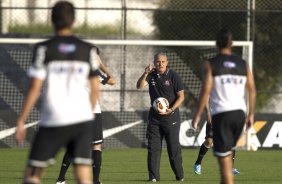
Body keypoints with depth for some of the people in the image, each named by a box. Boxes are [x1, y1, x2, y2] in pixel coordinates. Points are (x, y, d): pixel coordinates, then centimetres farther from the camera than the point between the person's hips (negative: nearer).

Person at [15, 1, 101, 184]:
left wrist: (21, 120, 1)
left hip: (52, 121, -2)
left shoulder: (44, 49, -2)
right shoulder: (89, 50, 5)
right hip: (82, 119, 2)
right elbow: (95, 89, 8)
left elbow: (35, 88, -6)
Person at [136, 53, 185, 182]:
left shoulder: (173, 76, -5)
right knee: (153, 148, 0)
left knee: (173, 147, -1)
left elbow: (181, 96, -5)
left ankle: (179, 176, 9)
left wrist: (171, 110, -17)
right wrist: (145, 74, -23)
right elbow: (139, 86, -6)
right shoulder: (151, 75, 6)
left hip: (171, 116, -3)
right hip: (154, 117, 4)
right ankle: (153, 176, 3)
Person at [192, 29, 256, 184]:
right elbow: (252, 90, 10)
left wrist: (197, 115, -4)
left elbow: (206, 91, -10)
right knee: (227, 152, 23)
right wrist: (251, 114, 18)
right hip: (239, 113, 4)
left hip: (221, 114, -4)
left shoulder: (211, 64, -2)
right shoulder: (243, 64, 11)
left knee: (224, 159, -4)